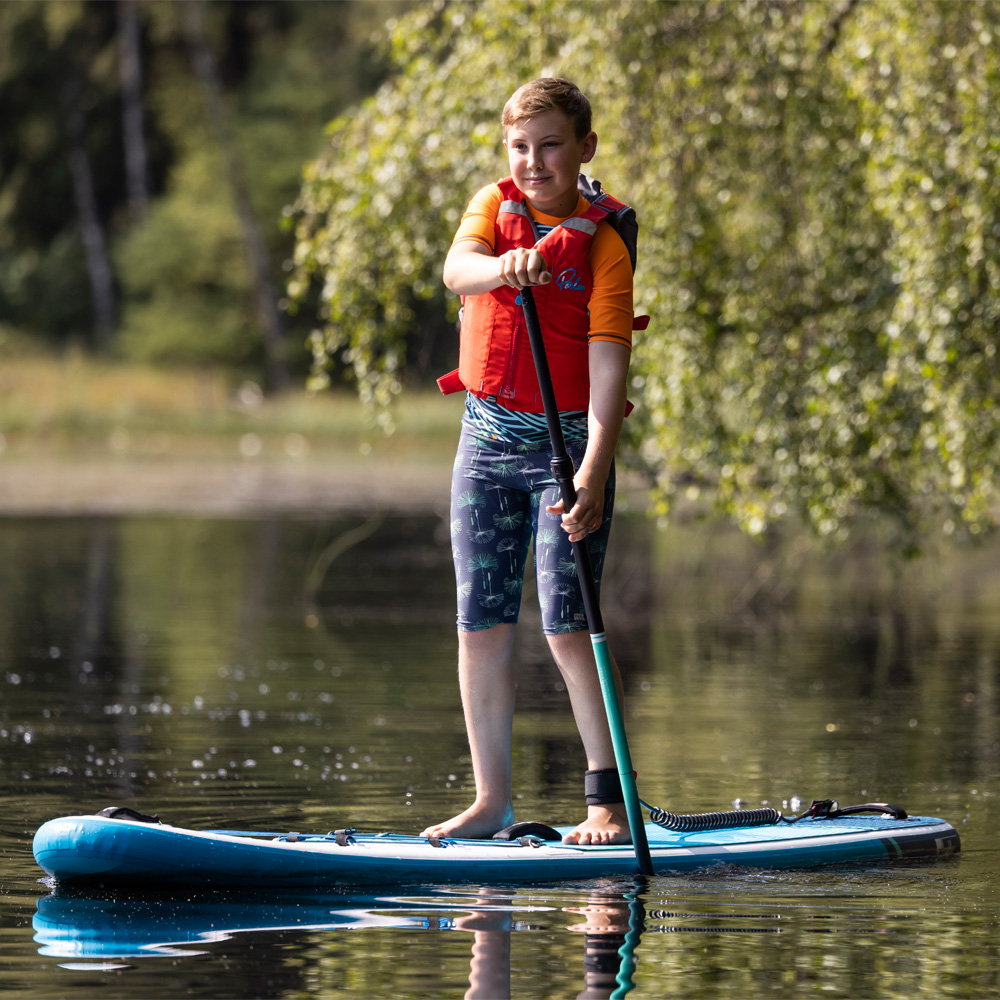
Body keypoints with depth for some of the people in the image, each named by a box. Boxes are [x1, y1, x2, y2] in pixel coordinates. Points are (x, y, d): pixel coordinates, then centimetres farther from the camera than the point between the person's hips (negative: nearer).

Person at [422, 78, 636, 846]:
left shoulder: (603, 244, -9)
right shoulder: (496, 205, 3)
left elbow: (608, 368, -16)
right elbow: (457, 268, -19)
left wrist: (593, 477, -28)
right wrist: (502, 268, -43)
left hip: (567, 440, -4)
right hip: (488, 436, 4)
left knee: (568, 623, -12)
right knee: (482, 624, 4)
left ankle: (609, 797, -5)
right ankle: (492, 799, 12)